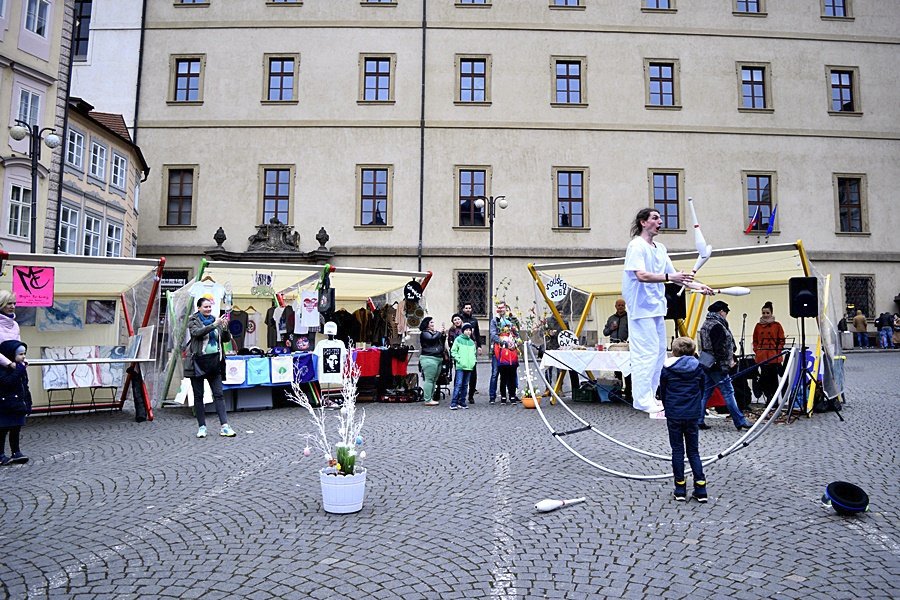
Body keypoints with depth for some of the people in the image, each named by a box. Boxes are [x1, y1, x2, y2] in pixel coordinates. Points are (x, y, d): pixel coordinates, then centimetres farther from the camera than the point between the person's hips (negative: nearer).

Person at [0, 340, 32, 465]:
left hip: (18, 406, 7)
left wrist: (28, 404, 15)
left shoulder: (21, 368, 11)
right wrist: (18, 370, -30)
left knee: (16, 430, 12)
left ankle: (16, 453, 18)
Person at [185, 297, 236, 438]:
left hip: (214, 361, 3)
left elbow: (227, 338, 7)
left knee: (218, 394, 0)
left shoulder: (215, 320, 11)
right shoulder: (193, 320, 1)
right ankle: (202, 426, 13)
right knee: (198, 395, 4)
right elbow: (197, 332, -21)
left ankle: (224, 426, -1)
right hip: (198, 361, -3)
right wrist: (214, 325, -29)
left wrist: (225, 328, -13)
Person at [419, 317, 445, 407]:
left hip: (438, 358, 8)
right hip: (429, 358, -8)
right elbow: (432, 339, -19)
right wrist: (439, 332, -6)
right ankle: (428, 400, -9)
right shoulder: (424, 333, -2)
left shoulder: (435, 333, 21)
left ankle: (431, 398, 12)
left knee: (434, 380, 8)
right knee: (429, 379, -9)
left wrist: (443, 334, 8)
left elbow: (442, 344, 22)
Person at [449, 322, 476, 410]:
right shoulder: (458, 339, -2)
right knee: (458, 384, -11)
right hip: (460, 366, -6)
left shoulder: (472, 342, 14)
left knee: (465, 385, 9)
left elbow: (474, 353, 24)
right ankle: (453, 403, -9)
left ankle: (462, 402, 16)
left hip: (469, 366, 6)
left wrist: (473, 361, 9)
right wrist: (459, 359, -12)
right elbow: (453, 351, -5)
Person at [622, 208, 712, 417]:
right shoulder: (636, 245, -9)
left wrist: (696, 286, 12)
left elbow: (672, 274, 19)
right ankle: (643, 400, -3)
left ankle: (650, 398, 21)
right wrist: (669, 277, -29)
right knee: (646, 353, -9)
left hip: (657, 307, 9)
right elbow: (641, 275, -21)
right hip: (642, 307, -9)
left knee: (659, 352, 12)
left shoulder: (660, 248, 17)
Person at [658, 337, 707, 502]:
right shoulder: (698, 368, 1)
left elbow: (662, 392, 3)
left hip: (673, 415, -2)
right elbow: (702, 391, 9)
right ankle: (700, 488, 4)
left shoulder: (667, 369, -6)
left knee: (677, 451, 7)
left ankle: (680, 490, 10)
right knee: (693, 451, 12)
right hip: (693, 415, 2)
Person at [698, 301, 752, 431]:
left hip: (708, 364, 10)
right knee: (728, 392, -4)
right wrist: (728, 362, -11)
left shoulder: (706, 324, 16)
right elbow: (719, 348, -21)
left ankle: (698, 421, 12)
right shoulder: (717, 325, -15)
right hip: (718, 365, -10)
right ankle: (740, 422, 2)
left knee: (706, 392, 11)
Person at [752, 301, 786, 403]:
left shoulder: (777, 325, 3)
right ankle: (769, 397, 16)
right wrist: (756, 350, 3)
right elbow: (755, 340, 15)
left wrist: (778, 351, -7)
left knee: (773, 378, 1)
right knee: (764, 378, 3)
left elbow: (781, 340, 3)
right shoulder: (758, 326, 10)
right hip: (762, 357, 3)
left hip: (774, 357, -2)